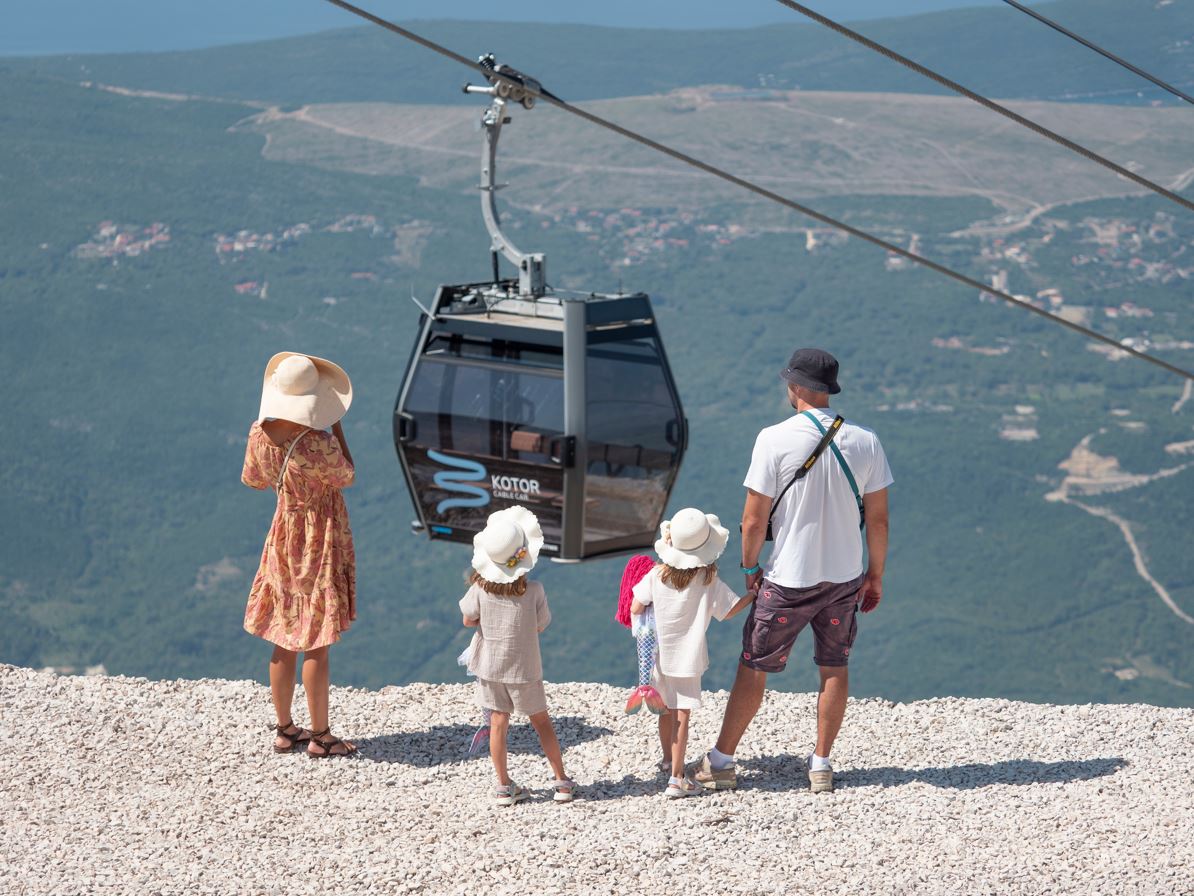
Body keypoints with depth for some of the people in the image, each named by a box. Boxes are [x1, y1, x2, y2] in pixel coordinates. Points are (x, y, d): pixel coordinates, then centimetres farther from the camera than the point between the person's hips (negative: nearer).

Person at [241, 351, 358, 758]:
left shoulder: (260, 435, -10)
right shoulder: (320, 446, -28)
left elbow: (254, 480, 6)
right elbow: (347, 478, -9)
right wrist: (337, 427, -6)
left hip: (284, 537, 6)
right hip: (321, 543, -6)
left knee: (285, 640, 16)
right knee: (316, 645, 3)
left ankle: (285, 729, 25)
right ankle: (320, 736, 11)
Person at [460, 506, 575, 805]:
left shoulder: (480, 588, -16)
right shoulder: (533, 591, -20)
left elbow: (468, 619, -2)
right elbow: (541, 624, -7)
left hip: (490, 666, 1)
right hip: (523, 668, -1)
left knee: (498, 723, 9)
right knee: (541, 720, 13)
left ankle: (504, 786, 13)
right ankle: (561, 781, 18)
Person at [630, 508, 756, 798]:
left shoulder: (656, 575, -8)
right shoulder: (709, 582, -13)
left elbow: (635, 609, -4)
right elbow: (730, 610, -2)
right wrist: (754, 593, 12)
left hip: (659, 653, 3)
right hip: (688, 656, -3)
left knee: (667, 711, 20)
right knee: (682, 715, -3)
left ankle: (668, 760, 40)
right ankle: (676, 778, -7)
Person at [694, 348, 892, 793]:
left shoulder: (774, 439, -15)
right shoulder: (865, 442, -5)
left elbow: (754, 519, -12)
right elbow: (878, 519, 0)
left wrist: (750, 566, 4)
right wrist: (875, 575, 12)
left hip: (788, 579, -3)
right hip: (845, 577, 3)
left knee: (753, 667, 9)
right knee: (834, 667, 16)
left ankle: (721, 761, 17)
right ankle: (820, 763, 20)